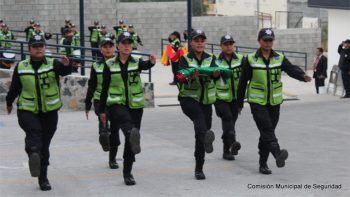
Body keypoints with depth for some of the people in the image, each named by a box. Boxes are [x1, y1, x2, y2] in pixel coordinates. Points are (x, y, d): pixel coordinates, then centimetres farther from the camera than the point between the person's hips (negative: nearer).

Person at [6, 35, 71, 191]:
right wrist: (9, 102, 24)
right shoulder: (21, 67, 2)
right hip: (27, 110, 0)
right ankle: (33, 154, -55)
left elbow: (64, 71, -24)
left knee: (44, 145, 7)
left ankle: (43, 177, 19)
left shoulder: (53, 64, -3)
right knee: (33, 131, -31)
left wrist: (66, 65, -46)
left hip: (49, 111, 0)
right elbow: (14, 87, 14)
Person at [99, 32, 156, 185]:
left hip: (135, 105, 2)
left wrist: (151, 62, -48)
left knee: (130, 140, 1)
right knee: (126, 120, -36)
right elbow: (104, 88, 8)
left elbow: (145, 66, -23)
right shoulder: (110, 64, 3)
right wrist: (101, 110, 9)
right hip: (116, 104, -1)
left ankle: (127, 173, 13)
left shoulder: (136, 62, 2)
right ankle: (133, 136, -68)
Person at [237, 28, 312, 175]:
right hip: (257, 101, -3)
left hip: (274, 102, 3)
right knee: (267, 128, -21)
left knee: (267, 132, 8)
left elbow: (291, 69, -15)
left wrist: (302, 76, -37)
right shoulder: (251, 59, -3)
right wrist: (239, 102, 5)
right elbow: (243, 81, 2)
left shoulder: (279, 58, 3)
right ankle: (278, 155, -38)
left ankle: (263, 164, 17)